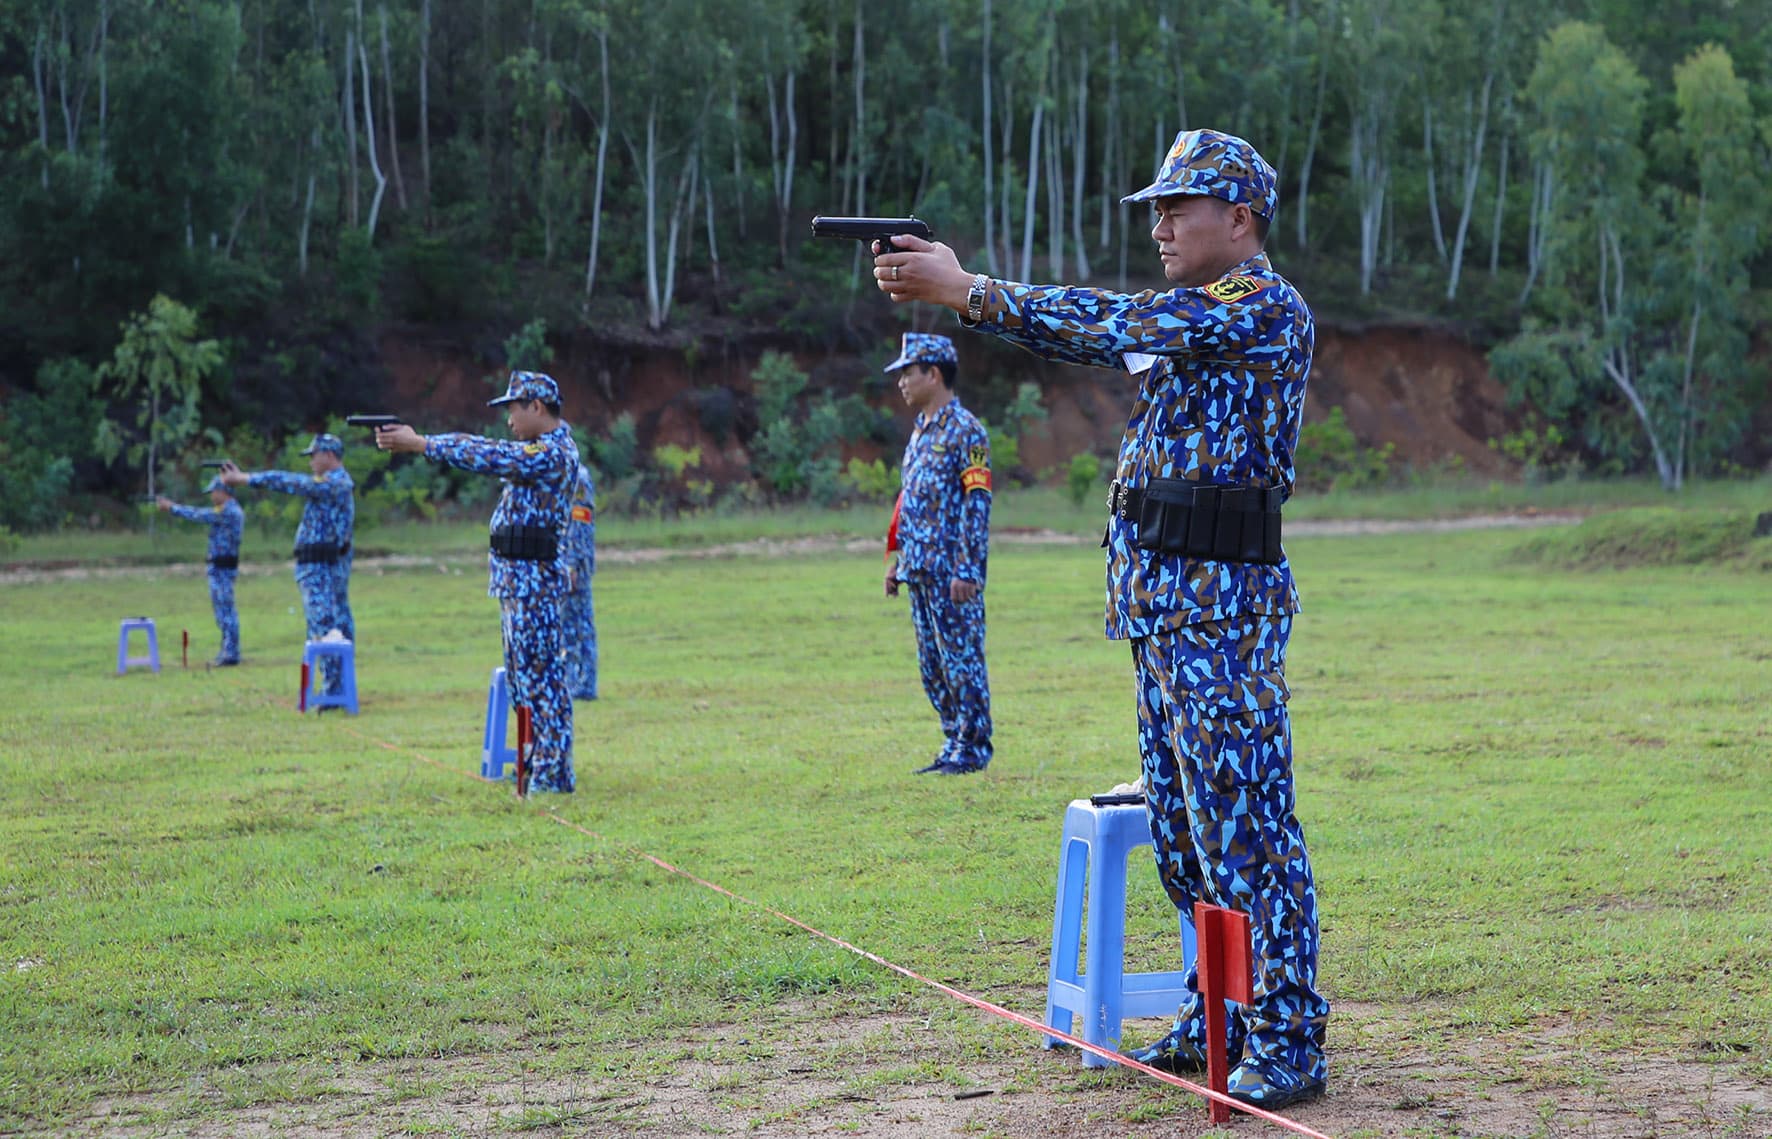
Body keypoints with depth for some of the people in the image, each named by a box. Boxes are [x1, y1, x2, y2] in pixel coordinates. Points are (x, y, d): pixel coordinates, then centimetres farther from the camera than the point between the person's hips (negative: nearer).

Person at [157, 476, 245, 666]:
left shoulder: (227, 511, -16)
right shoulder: (233, 510, 15)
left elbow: (198, 515, -12)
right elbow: (202, 514, 18)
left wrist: (172, 507, -2)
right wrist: (173, 506, 15)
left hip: (221, 567, -10)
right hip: (223, 565, 10)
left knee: (225, 609, -8)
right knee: (223, 609, 16)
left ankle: (230, 654, -7)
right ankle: (228, 651, 21)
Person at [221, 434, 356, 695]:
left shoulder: (330, 484, -14)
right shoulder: (340, 483, 16)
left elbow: (287, 483, -14)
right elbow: (292, 483, 14)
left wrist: (243, 479, -6)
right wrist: (243, 476, 10)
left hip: (319, 567, -10)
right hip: (337, 564, 10)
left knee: (323, 628, -10)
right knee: (341, 626, 10)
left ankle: (335, 692, -13)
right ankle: (343, 689, 14)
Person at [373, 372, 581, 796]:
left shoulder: (554, 453, -15)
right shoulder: (541, 448, 16)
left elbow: (487, 457, -20)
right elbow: (487, 447, 13)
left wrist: (420, 444, -15)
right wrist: (415, 439, 5)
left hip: (532, 579, -10)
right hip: (515, 579, 10)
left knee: (540, 675, -7)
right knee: (524, 676, 14)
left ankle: (553, 774, -4)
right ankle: (542, 763, 21)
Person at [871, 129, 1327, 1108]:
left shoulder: (1267, 308, -10)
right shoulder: (1191, 316, 20)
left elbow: (1118, 325, -18)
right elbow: (1095, 337, 12)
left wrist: (966, 290, -16)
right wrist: (948, 288, 0)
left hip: (1221, 599, -10)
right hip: (1160, 598, 10)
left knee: (1244, 822, -8)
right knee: (1183, 825, 14)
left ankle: (1286, 1042, -4)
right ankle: (1220, 1015, 23)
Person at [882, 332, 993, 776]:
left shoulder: (965, 430, -10)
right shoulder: (920, 430, 17)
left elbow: (977, 502, -15)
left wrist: (967, 570, -20)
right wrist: (898, 561, 18)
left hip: (951, 571, -9)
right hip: (919, 571, 9)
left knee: (961, 658, -4)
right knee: (932, 665, 11)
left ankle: (973, 749, 2)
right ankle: (954, 746, 17)